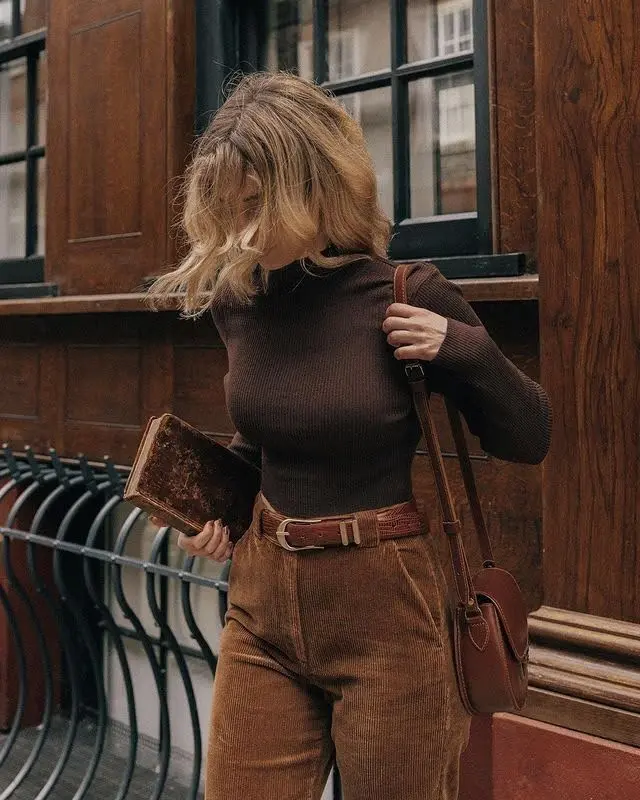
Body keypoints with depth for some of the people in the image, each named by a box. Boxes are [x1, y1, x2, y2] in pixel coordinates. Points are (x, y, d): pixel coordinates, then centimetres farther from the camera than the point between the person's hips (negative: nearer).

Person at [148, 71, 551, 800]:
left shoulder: (409, 299, -15)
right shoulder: (236, 301, -1)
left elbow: (529, 441, -5)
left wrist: (467, 351, -21)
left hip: (388, 609, -4)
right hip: (264, 600, 4)